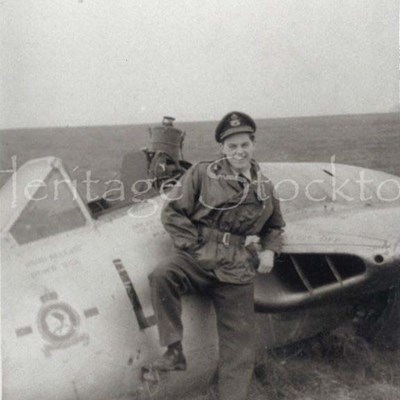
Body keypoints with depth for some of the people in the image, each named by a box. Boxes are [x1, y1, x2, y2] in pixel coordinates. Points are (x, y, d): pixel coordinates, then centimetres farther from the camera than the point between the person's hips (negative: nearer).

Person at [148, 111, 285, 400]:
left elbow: (275, 226, 30)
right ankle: (175, 351, -23)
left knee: (240, 345, -1)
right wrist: (194, 246, -10)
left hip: (236, 271, 3)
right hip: (196, 260, -2)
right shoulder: (202, 174, 0)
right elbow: (172, 212, -2)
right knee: (161, 277, -34)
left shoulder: (264, 188, 13)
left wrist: (263, 251, 10)